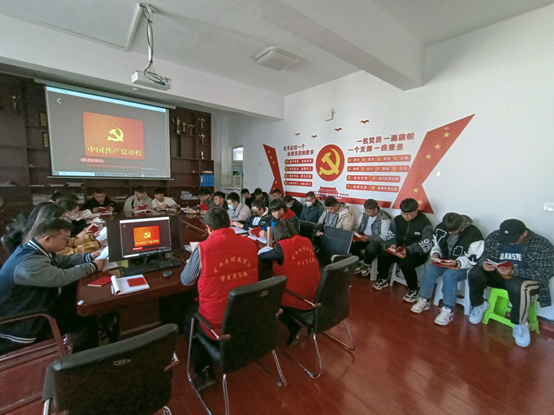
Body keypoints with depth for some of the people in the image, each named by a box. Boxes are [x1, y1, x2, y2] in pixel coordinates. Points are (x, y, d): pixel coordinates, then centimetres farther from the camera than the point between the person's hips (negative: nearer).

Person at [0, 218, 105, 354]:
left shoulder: (34, 250, -2)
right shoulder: (29, 263, -34)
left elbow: (63, 260, 9)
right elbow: (61, 278, -35)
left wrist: (88, 257, -5)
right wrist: (93, 266, -22)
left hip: (31, 308, 9)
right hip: (19, 325, -9)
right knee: (88, 322, -8)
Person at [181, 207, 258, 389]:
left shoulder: (203, 248, -20)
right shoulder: (250, 244, -8)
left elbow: (186, 281, -2)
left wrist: (194, 261, 17)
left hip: (217, 324, -4)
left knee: (188, 316, 29)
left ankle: (205, 372, 28)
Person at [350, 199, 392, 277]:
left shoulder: (384, 219, -17)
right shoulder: (363, 216, 2)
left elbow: (384, 236, -20)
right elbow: (358, 228, 12)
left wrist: (369, 238, -27)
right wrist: (358, 235, -9)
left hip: (377, 241, -5)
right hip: (364, 238, 6)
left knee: (370, 248, -38)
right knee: (351, 244, -22)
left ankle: (366, 265, -5)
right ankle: (360, 262, 4)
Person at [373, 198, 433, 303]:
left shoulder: (425, 223, -13)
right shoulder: (397, 220, 2)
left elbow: (426, 245, -20)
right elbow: (390, 235, 9)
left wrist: (408, 250, -34)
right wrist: (392, 244, -14)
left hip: (418, 253, -5)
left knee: (405, 263, -34)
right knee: (382, 256, -18)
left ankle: (413, 290, -8)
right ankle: (383, 280, 10)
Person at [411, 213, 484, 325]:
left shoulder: (474, 234, -19)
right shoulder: (440, 228, -3)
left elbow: (474, 259, -17)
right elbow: (435, 244, 10)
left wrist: (457, 263, -33)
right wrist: (436, 254, -11)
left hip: (464, 266, -5)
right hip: (445, 261, 5)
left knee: (449, 275, -34)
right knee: (429, 269, -24)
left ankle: (448, 310, -23)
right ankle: (424, 300, -11)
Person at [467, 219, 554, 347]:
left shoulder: (542, 245, -14)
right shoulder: (494, 237, -7)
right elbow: (483, 255, 0)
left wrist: (513, 272, -34)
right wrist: (484, 263, -25)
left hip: (525, 279, -3)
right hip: (497, 274, 3)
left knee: (517, 287, -39)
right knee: (475, 273, -27)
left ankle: (520, 324, -9)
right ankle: (479, 305, 2)